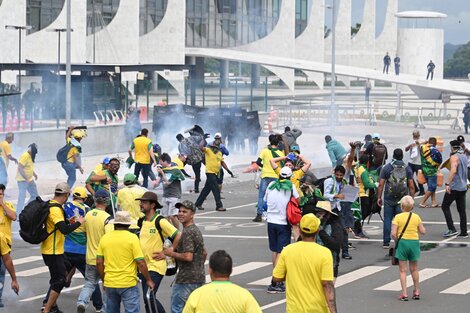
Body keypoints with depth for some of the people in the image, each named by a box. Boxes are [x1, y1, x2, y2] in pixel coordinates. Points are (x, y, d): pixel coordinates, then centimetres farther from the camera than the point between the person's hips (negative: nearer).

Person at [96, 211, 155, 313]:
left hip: (109, 284, 4)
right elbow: (140, 262, -11)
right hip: (128, 283, -4)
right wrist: (148, 280, 1)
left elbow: (99, 262, 6)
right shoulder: (132, 238, -8)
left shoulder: (104, 238, 4)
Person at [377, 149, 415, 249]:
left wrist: (379, 197, 3)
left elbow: (381, 185, -4)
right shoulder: (407, 169, 2)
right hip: (402, 199, 1)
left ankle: (386, 242, 4)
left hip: (389, 199, -1)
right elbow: (411, 186, 1)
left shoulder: (386, 168, -1)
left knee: (387, 219, 5)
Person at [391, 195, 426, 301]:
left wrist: (396, 241, 5)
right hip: (414, 242, 3)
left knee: (403, 270, 3)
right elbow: (423, 231, 4)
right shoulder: (416, 217, 0)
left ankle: (404, 293, -1)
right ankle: (416, 292, 24)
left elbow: (393, 234, -13)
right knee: (414, 269, 17)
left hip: (402, 242, -3)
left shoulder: (398, 217, -8)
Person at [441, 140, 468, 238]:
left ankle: (452, 229, -9)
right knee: (461, 210, 9)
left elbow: (453, 170, -26)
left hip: (454, 187, -8)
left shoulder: (454, 157, -13)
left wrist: (447, 184, -28)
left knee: (445, 206, 1)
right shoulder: (464, 156, 13)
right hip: (463, 187, 8)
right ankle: (463, 232, 7)